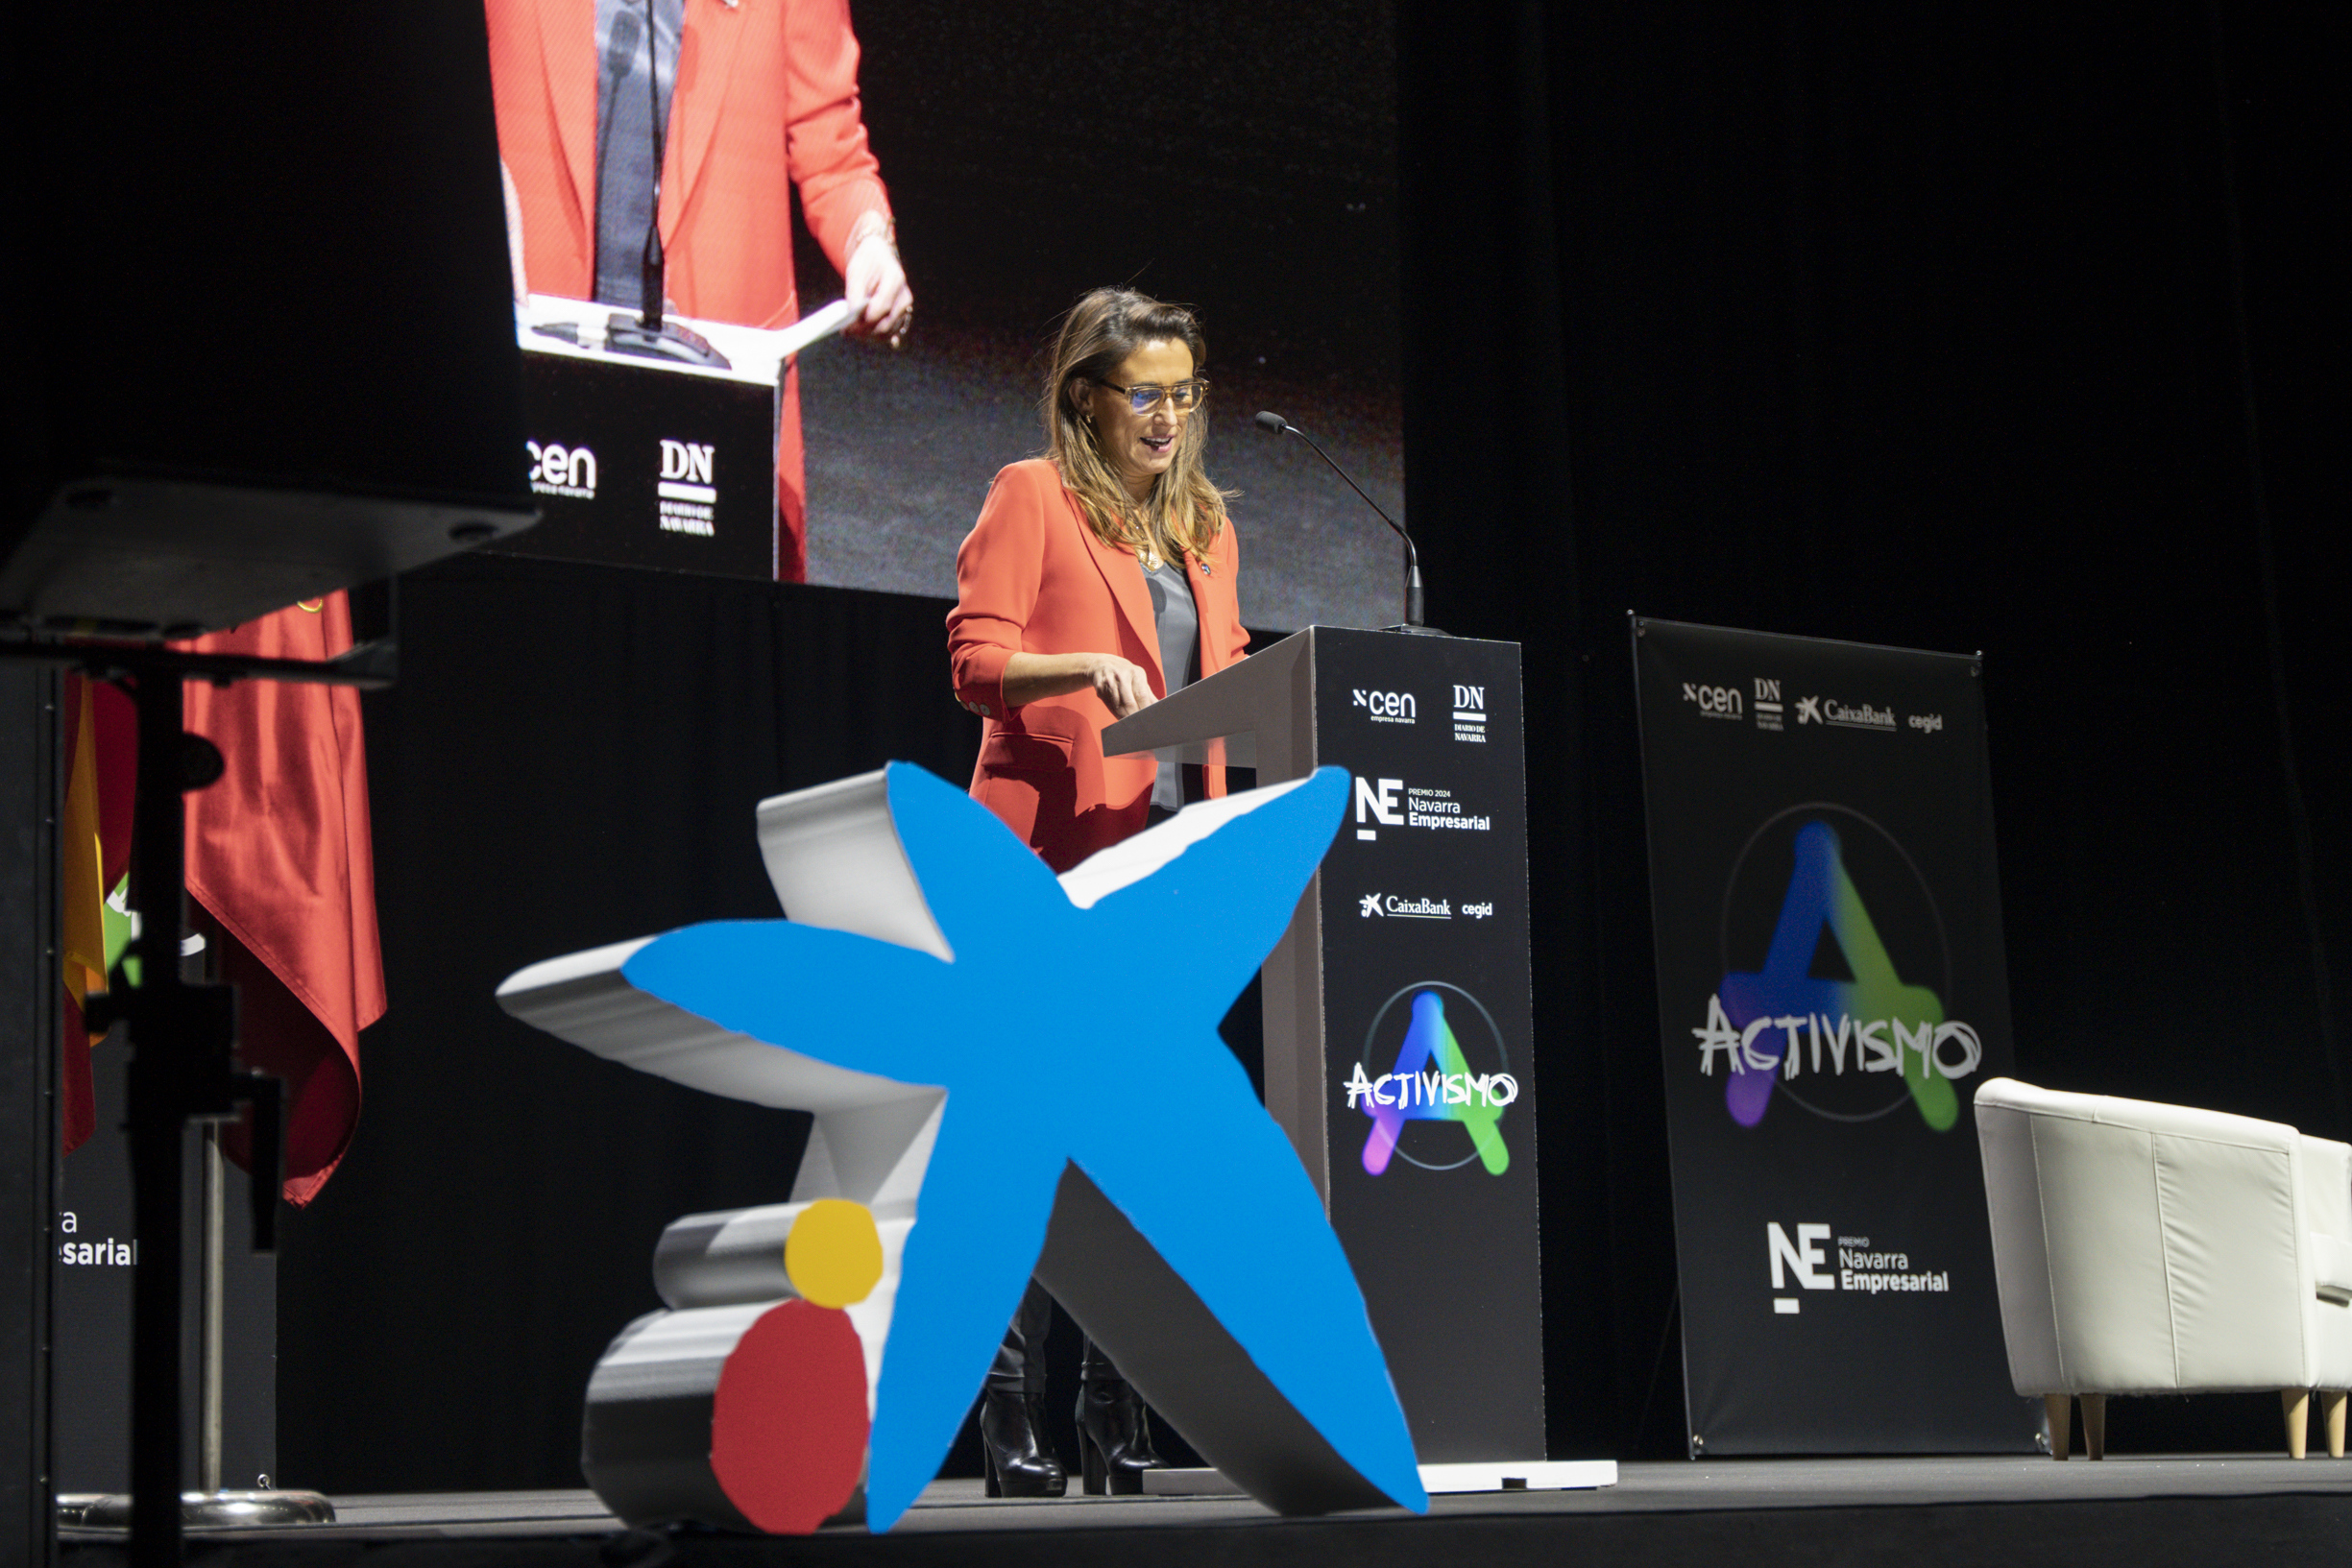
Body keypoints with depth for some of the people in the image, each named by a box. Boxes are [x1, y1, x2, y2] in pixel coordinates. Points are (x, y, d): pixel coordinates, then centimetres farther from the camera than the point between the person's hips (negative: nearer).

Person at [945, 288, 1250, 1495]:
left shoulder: (1205, 526, 22)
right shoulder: (1032, 496, 3)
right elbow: (975, 659, -7)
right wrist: (1083, 668, -22)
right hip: (1052, 852, -6)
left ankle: (1118, 1412, 10)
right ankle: (1010, 1411, -3)